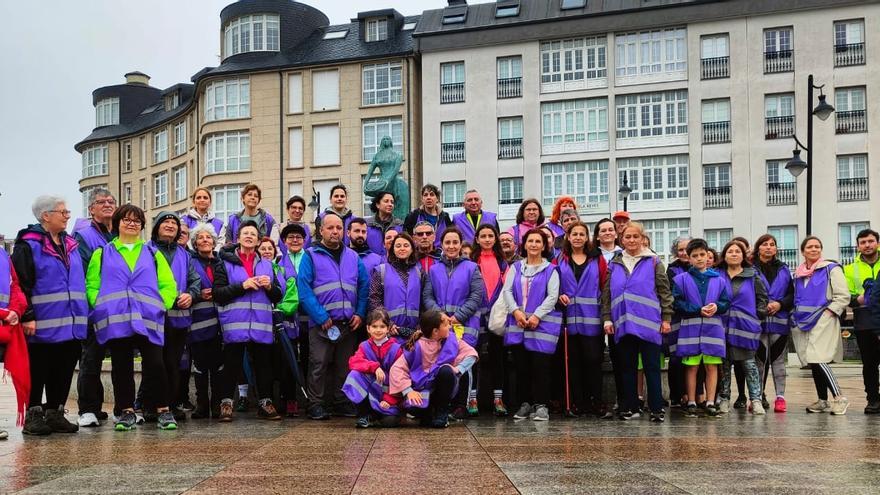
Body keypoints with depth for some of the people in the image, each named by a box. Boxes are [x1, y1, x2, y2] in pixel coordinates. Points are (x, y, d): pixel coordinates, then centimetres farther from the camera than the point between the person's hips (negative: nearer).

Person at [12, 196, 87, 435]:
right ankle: (33, 415, 12)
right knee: (38, 371, 3)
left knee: (64, 370, 9)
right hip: (42, 325, -6)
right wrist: (26, 316, -17)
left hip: (70, 324, 7)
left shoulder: (70, 245, 16)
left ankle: (55, 413, 19)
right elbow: (21, 284, -11)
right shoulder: (28, 245, -5)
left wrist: (82, 315, 18)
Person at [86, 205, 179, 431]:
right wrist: (101, 306, -7)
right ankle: (126, 411, 15)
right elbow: (92, 285, 7)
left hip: (148, 320, 0)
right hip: (115, 321, 0)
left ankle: (163, 410, 4)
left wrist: (160, 306, -3)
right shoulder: (102, 254, 15)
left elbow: (169, 285, 10)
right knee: (121, 367, 5)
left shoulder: (152, 254, 16)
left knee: (155, 364, -6)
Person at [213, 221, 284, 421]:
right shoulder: (226, 263, 7)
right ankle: (226, 403, 10)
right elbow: (218, 294, -3)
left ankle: (265, 403, 13)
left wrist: (270, 286, -5)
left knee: (263, 365, 5)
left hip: (262, 326, 3)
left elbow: (278, 296, 16)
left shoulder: (267, 265, 18)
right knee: (232, 365, 0)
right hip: (235, 325, -3)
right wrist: (242, 286, -13)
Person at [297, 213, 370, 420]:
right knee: (319, 365, -1)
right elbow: (304, 289, -10)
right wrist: (321, 317, -15)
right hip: (322, 323, -4)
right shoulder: (311, 256, -1)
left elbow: (364, 285, 11)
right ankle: (315, 405, 9)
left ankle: (343, 402, 22)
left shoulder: (353, 257, 12)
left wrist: (360, 313, -2)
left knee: (345, 365, 11)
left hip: (348, 323, 4)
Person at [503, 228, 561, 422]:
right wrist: (516, 311, -11)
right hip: (517, 324, 3)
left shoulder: (550, 270, 5)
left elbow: (552, 296, -4)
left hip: (542, 324, -3)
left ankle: (541, 406, 2)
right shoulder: (516, 267, 14)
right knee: (521, 365, 4)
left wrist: (537, 316, -14)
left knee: (540, 366, -5)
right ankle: (524, 404, 13)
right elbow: (507, 291, 5)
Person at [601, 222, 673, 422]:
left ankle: (657, 409, 6)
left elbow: (664, 291, 2)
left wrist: (666, 318, -2)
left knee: (652, 367, 1)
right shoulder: (614, 264, 11)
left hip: (648, 323, -3)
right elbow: (606, 293, 11)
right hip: (623, 324, 3)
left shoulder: (653, 261, 3)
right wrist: (607, 318, 3)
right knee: (627, 367, 9)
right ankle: (629, 407, 16)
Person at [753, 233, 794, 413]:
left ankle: (780, 396, 11)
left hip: (779, 321, 3)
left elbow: (792, 295, 9)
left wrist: (780, 304, -8)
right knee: (760, 359, 1)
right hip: (758, 322, -3)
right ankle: (759, 396, 10)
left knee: (778, 359, 6)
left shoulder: (783, 270, 11)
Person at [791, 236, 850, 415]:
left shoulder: (831, 269, -1)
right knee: (813, 363, 8)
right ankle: (822, 401, 16)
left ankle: (839, 398, -9)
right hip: (803, 322, 6)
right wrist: (796, 315, 11)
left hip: (822, 321, -6)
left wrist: (829, 312, -14)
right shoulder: (798, 274, 15)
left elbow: (843, 296, -6)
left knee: (818, 360, -17)